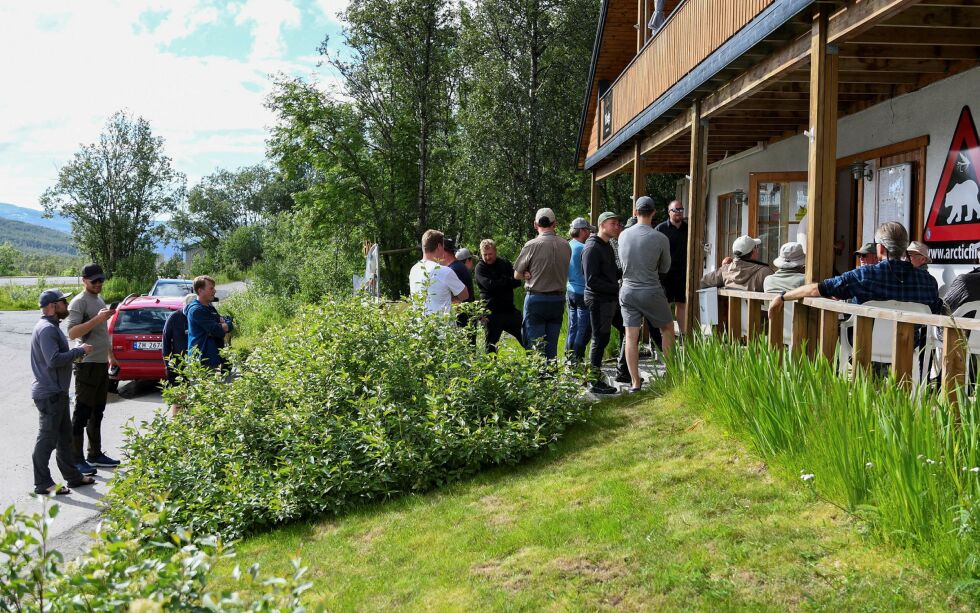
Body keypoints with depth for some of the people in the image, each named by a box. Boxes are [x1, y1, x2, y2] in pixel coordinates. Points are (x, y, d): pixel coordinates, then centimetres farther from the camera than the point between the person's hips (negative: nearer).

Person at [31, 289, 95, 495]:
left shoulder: (52, 327, 15)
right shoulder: (46, 329, -18)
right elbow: (53, 360, -27)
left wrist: (77, 351, 6)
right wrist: (80, 351, -18)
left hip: (57, 392, 11)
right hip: (49, 393, -11)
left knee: (65, 436, 17)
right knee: (47, 439, -3)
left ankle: (73, 476, 26)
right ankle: (43, 484, 5)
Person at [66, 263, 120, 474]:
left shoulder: (100, 300, 16)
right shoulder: (79, 302, -11)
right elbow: (72, 333, -20)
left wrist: (110, 355, 25)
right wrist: (98, 319, -28)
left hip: (102, 363, 9)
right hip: (87, 364, -9)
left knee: (97, 412, 15)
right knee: (82, 413, -5)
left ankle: (95, 455, 24)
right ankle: (77, 460, -1)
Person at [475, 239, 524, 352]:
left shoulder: (504, 263, 8)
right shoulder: (480, 267, -4)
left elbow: (517, 282, 0)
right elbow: (490, 284, -20)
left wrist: (500, 283, -16)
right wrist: (509, 281, -8)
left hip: (509, 309, 4)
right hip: (492, 312, -4)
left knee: (526, 338, 6)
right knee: (491, 345, 2)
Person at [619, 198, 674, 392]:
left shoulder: (623, 235, -2)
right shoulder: (660, 238, -11)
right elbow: (665, 268, 3)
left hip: (628, 290, 3)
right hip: (651, 291, -3)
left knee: (631, 337, 4)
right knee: (667, 328, 17)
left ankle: (635, 382, 6)